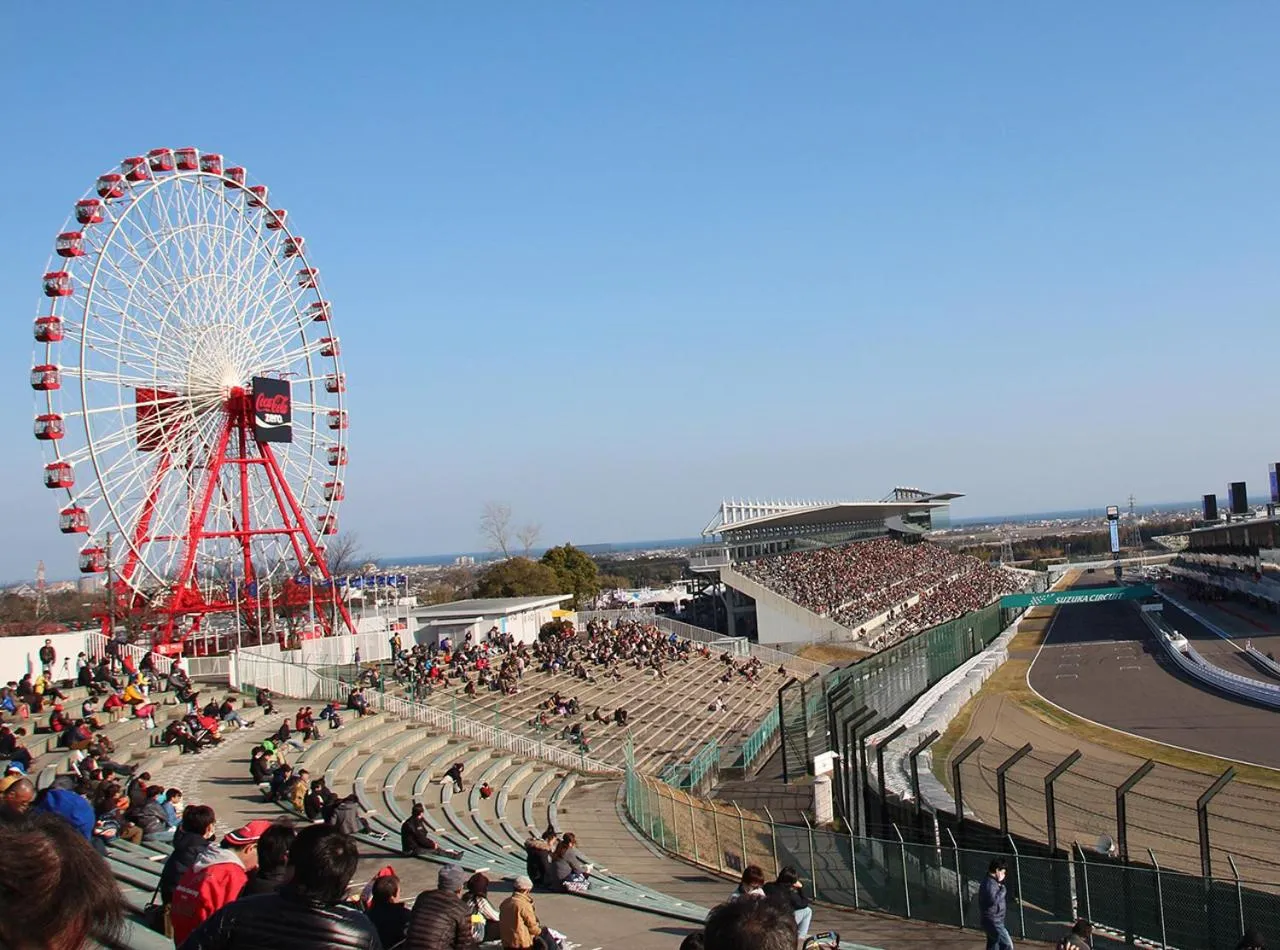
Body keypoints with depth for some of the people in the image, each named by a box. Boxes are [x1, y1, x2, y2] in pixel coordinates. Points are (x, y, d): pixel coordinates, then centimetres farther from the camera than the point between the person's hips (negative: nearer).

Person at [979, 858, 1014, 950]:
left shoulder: (993, 882, 13)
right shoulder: (989, 883, -19)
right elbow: (994, 900, -31)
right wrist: (1002, 888, -21)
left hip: (994, 921, 11)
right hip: (992, 922, -11)